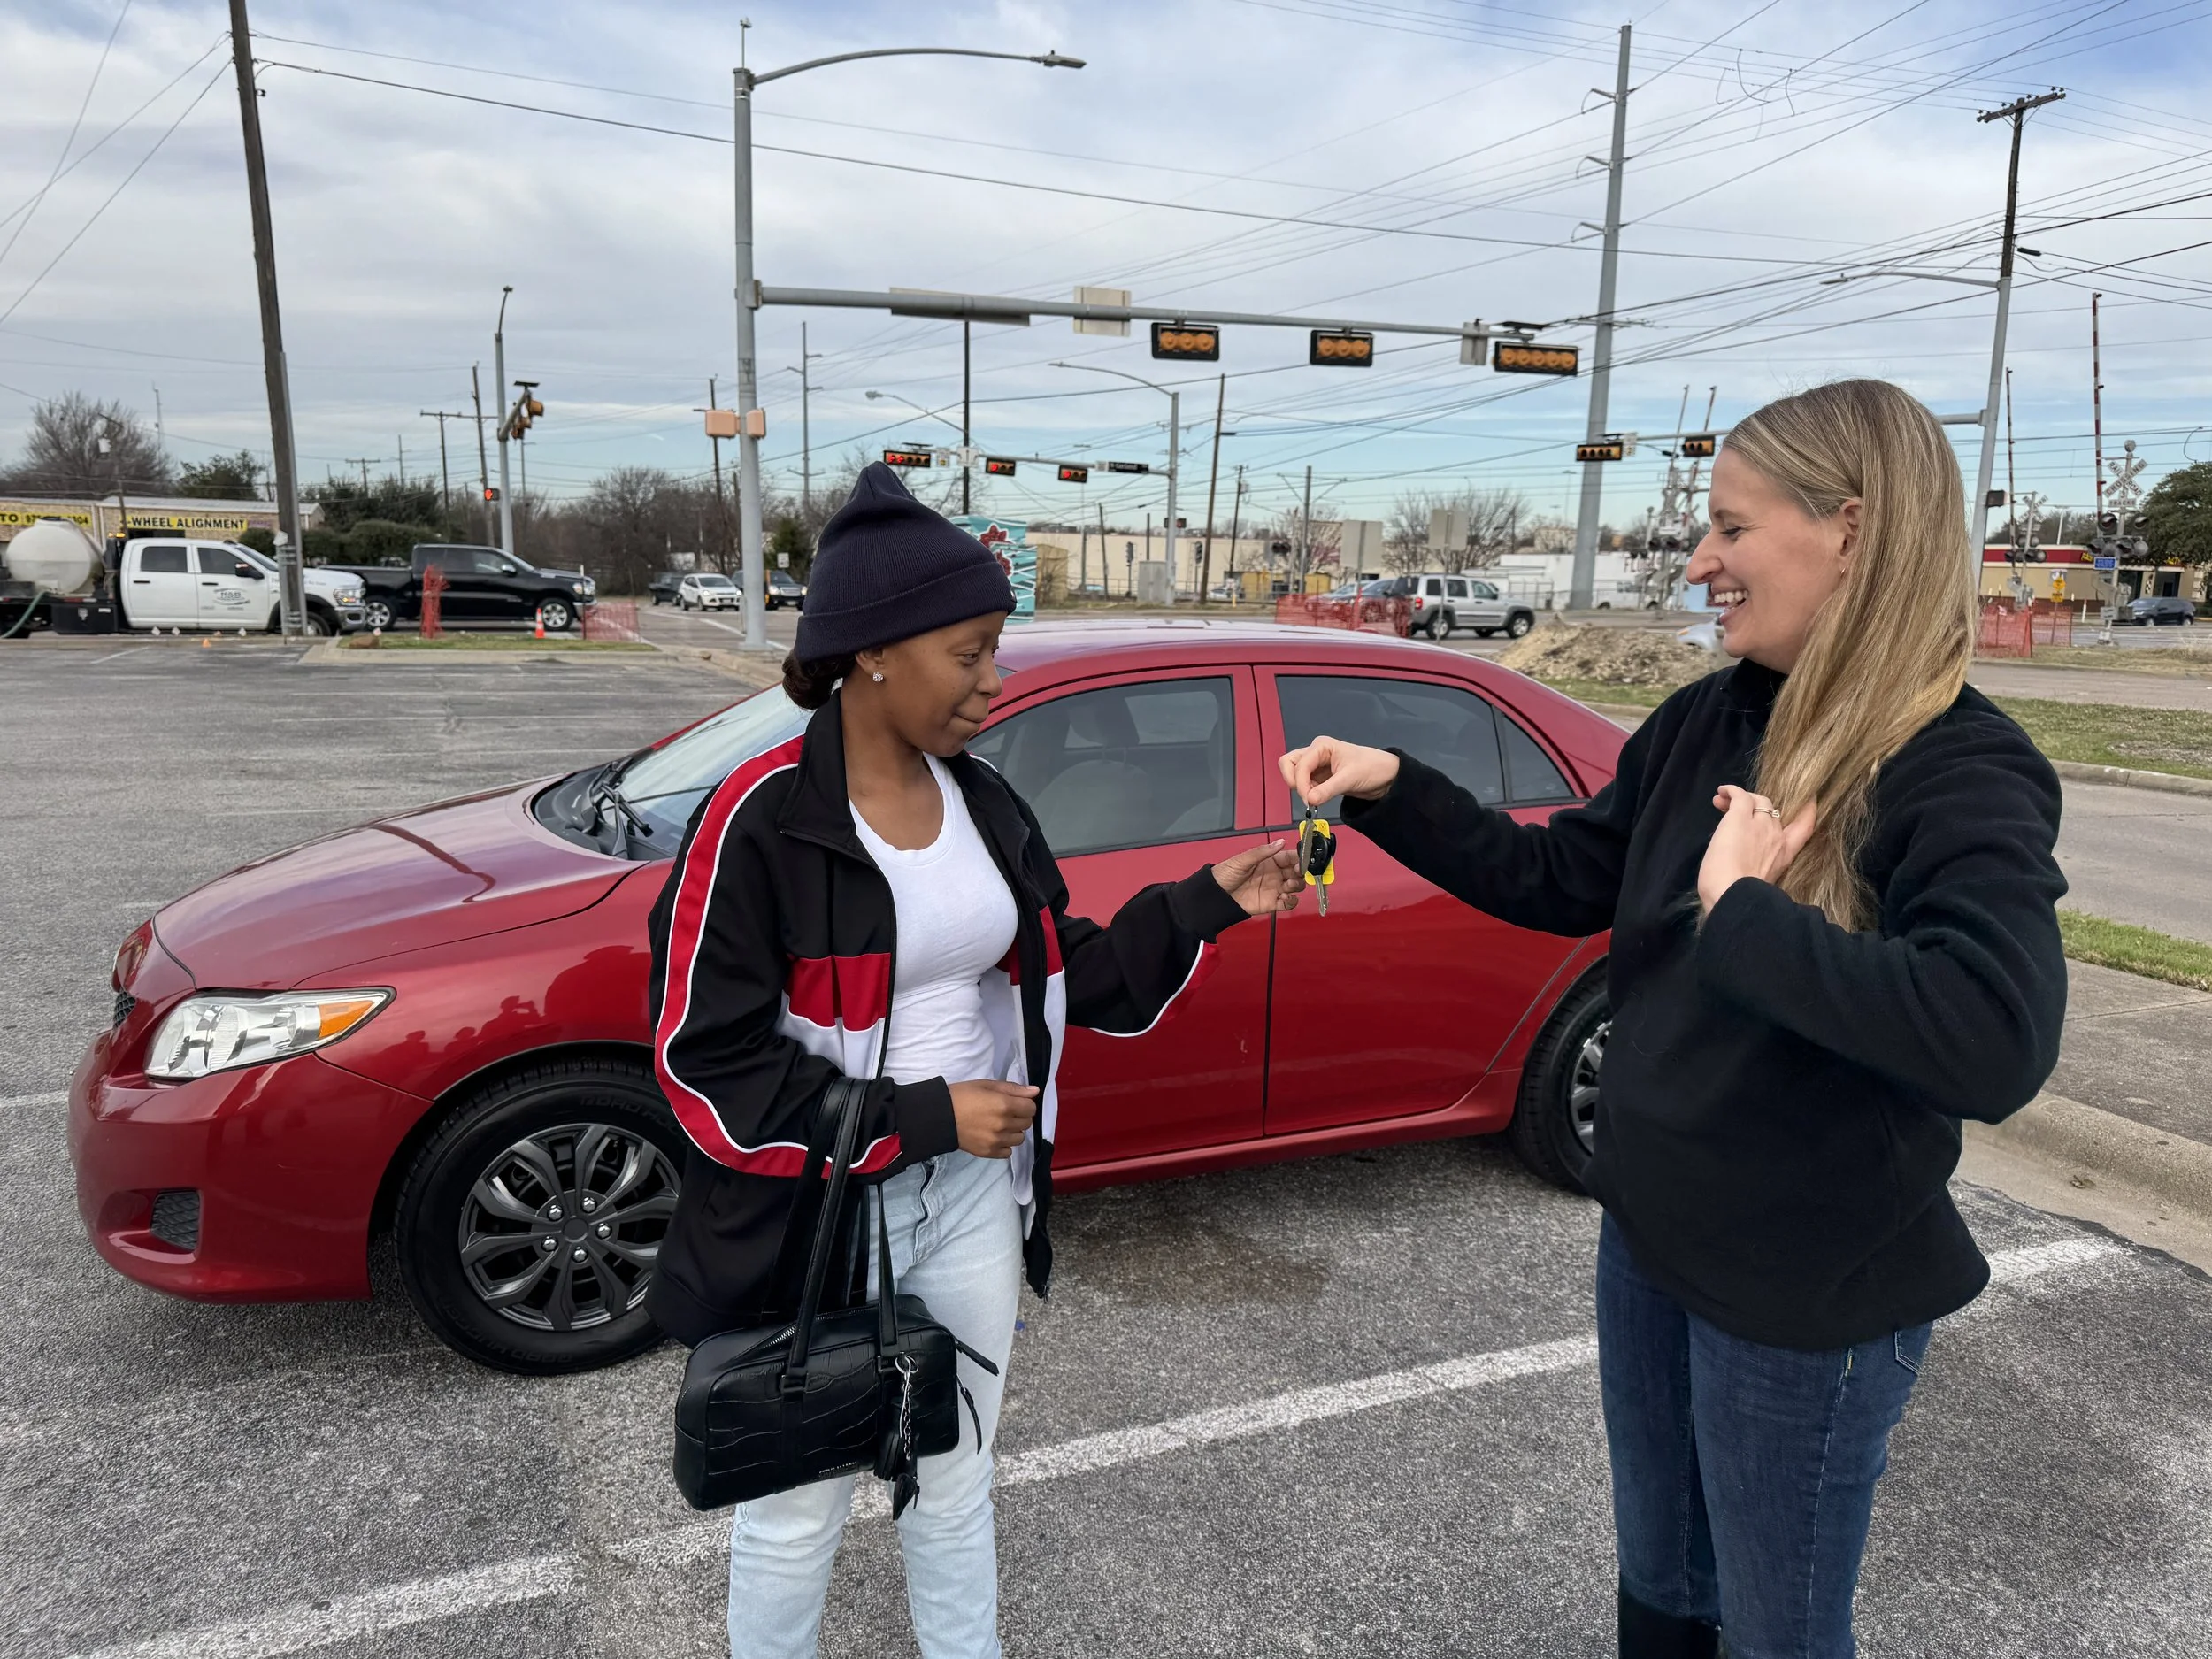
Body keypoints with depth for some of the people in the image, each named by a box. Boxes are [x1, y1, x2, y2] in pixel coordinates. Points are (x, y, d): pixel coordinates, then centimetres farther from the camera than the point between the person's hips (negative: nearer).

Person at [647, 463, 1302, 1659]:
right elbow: (706, 1068, -19)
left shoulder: (982, 803, 0)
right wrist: (924, 1117, -21)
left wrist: (1207, 903, -2)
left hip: (974, 1199, 6)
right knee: (798, 1517, 17)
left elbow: (1061, 976, 8)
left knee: (956, 1492, 24)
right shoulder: (761, 821, -20)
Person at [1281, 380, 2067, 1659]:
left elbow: (1996, 1042, -39)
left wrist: (1739, 915, -31)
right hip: (1649, 1236, 6)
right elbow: (1558, 880, 6)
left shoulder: (1962, 773, -23)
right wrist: (1392, 789, -4)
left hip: (1811, 1296, -6)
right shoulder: (1706, 724, -3)